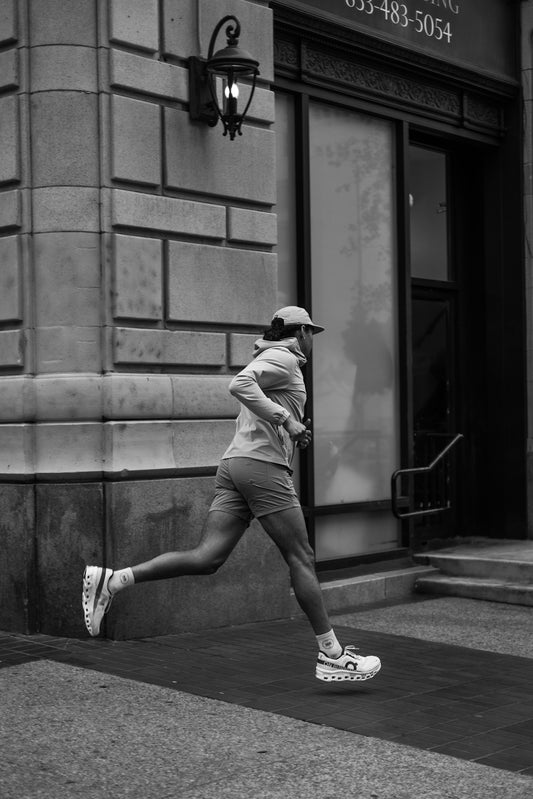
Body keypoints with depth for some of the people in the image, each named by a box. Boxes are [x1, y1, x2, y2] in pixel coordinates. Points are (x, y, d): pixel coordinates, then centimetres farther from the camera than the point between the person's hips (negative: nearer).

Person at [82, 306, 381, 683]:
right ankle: (332, 656, 4)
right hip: (263, 466, -9)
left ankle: (111, 580, -12)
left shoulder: (271, 361, 28)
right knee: (302, 559, -2)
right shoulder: (283, 357, -2)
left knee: (206, 558, -3)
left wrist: (295, 432, 21)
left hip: (234, 467, 9)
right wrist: (287, 420, -20)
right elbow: (239, 384, -21)